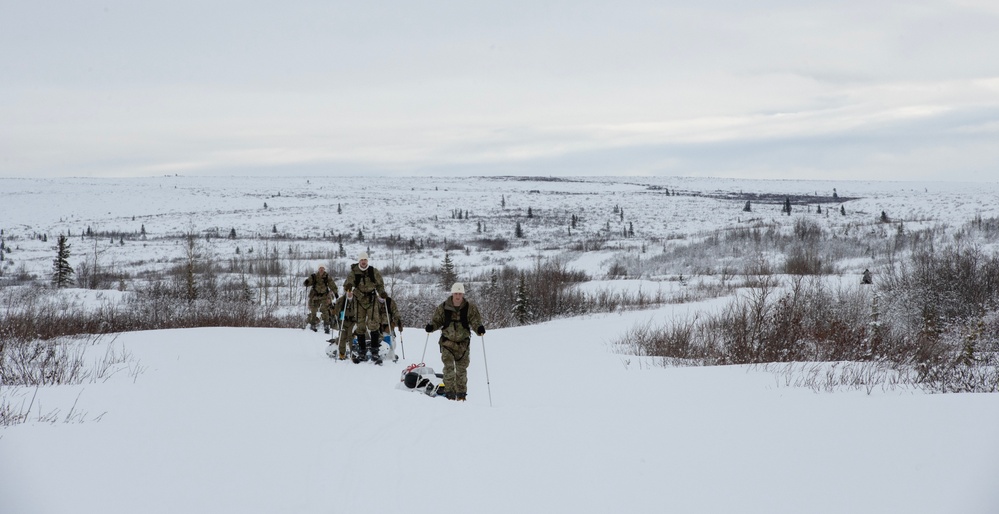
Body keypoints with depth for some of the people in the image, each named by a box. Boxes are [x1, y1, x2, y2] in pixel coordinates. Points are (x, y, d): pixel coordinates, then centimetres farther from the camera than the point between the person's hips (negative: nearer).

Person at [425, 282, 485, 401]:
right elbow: (437, 320, 5)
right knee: (449, 367, -11)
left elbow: (475, 320, -5)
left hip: (463, 343, 1)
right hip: (448, 341, -1)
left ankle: (461, 393, 21)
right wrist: (431, 326, -15)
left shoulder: (470, 308, -3)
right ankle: (449, 392, -7)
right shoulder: (443, 307, -3)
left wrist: (479, 328, -26)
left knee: (462, 369, 9)